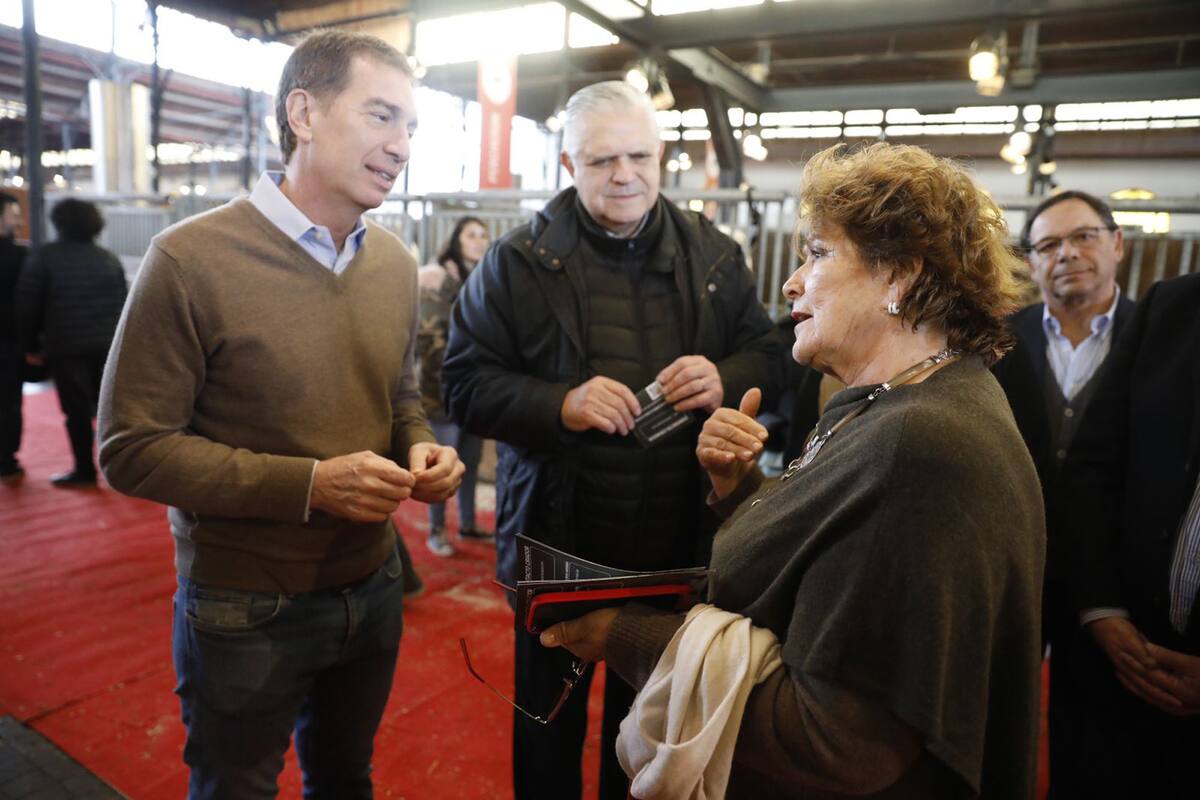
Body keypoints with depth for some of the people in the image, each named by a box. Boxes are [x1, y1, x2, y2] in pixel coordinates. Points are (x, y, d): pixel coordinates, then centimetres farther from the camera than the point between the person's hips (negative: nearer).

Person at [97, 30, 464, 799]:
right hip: (246, 611, -5)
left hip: (372, 588, 5)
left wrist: (421, 449, -11)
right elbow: (134, 448, -17)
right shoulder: (191, 258, -19)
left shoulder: (398, 263, 0)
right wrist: (309, 484, -26)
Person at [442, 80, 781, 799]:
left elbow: (766, 350, 7)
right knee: (550, 723, 20)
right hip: (558, 543, -2)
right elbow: (467, 381, -9)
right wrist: (561, 405, -25)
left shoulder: (714, 254, 2)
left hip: (677, 548, 3)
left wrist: (725, 381, -16)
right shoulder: (519, 262, -7)